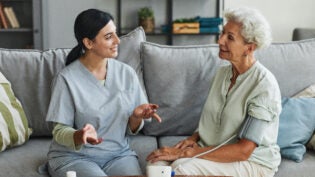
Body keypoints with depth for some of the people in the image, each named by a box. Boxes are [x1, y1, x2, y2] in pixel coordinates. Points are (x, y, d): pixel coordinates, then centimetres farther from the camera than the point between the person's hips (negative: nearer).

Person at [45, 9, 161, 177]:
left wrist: (136, 117, -17)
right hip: (73, 156, -2)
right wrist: (80, 136, -30)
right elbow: (60, 131, -9)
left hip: (118, 153, 3)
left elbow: (130, 130, 6)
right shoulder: (67, 78, -12)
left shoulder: (127, 73, 0)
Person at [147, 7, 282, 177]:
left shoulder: (264, 85, -17)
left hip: (252, 162, -6)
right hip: (212, 151, 6)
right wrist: (193, 138, -5)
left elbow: (243, 150, -22)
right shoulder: (222, 72, 5)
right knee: (156, 162, -20)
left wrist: (185, 153, -23)